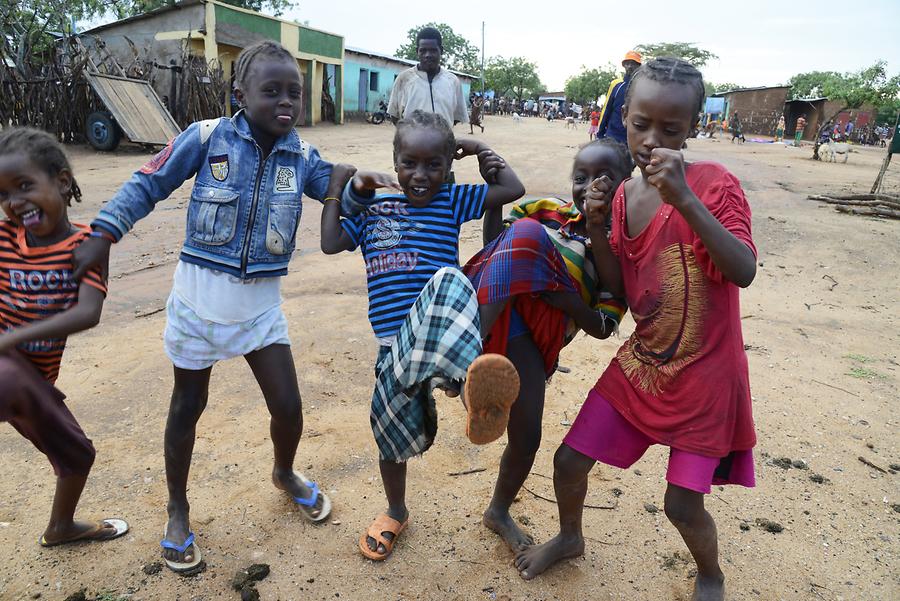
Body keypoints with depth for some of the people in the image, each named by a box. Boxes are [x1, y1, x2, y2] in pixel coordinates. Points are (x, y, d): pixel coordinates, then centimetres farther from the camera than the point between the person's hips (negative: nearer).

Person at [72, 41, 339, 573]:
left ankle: (285, 474, 39)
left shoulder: (302, 156, -1)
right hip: (200, 295, -2)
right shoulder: (207, 137, -11)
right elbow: (149, 185, -4)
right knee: (188, 406, 12)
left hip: (262, 303, 2)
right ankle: (178, 509, 36)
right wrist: (104, 234, -10)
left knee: (289, 407, 3)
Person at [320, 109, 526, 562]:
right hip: (395, 341, 4)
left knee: (448, 280, -39)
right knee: (392, 425, 13)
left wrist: (481, 151, 10)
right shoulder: (372, 208, 17)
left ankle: (473, 383, -60)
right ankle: (396, 512, 42)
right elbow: (331, 243, 9)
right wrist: (340, 190, 11)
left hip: (441, 324, -4)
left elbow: (513, 189, 4)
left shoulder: (451, 201, 8)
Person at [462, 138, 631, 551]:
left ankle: (499, 512, 35)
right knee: (526, 232, -25)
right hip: (491, 303, 0)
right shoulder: (550, 212, 17)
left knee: (527, 438, 0)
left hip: (531, 335, 1)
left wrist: (563, 298, -15)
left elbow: (602, 327, 4)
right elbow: (493, 237, 18)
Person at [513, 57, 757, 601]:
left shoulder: (715, 182, -15)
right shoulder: (625, 194, 0)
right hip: (641, 364, 5)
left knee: (683, 503, 2)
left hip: (704, 373, -5)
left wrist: (684, 199, -37)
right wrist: (596, 228, -13)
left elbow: (744, 271, -27)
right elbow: (619, 289, 2)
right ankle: (571, 537, 40)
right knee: (569, 461, 8)